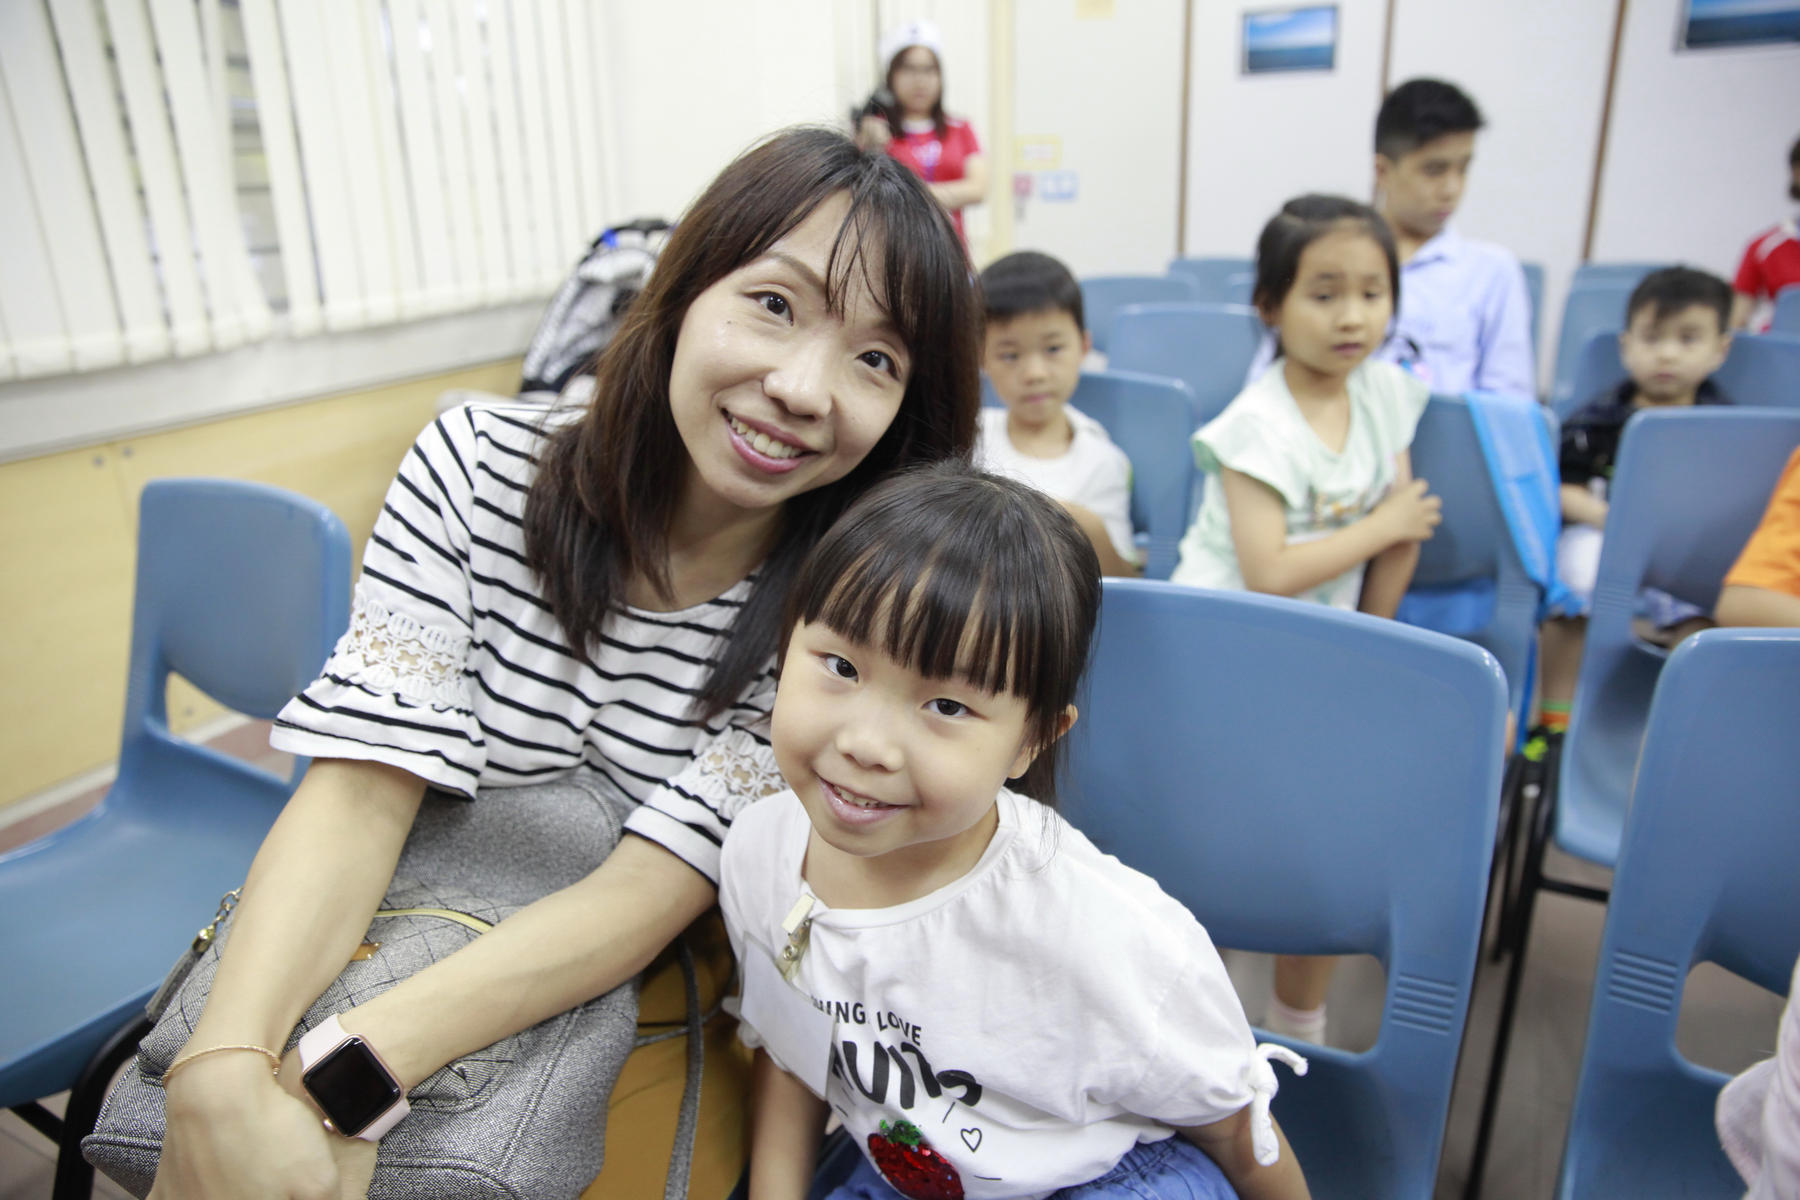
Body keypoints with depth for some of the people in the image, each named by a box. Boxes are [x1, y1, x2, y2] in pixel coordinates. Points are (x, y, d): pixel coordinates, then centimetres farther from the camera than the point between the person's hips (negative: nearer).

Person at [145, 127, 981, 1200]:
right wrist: (225, 1066, -30)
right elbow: (363, 787, -15)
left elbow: (651, 891, -20)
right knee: (156, 1106, -20)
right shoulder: (478, 467, -11)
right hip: (410, 941, 1)